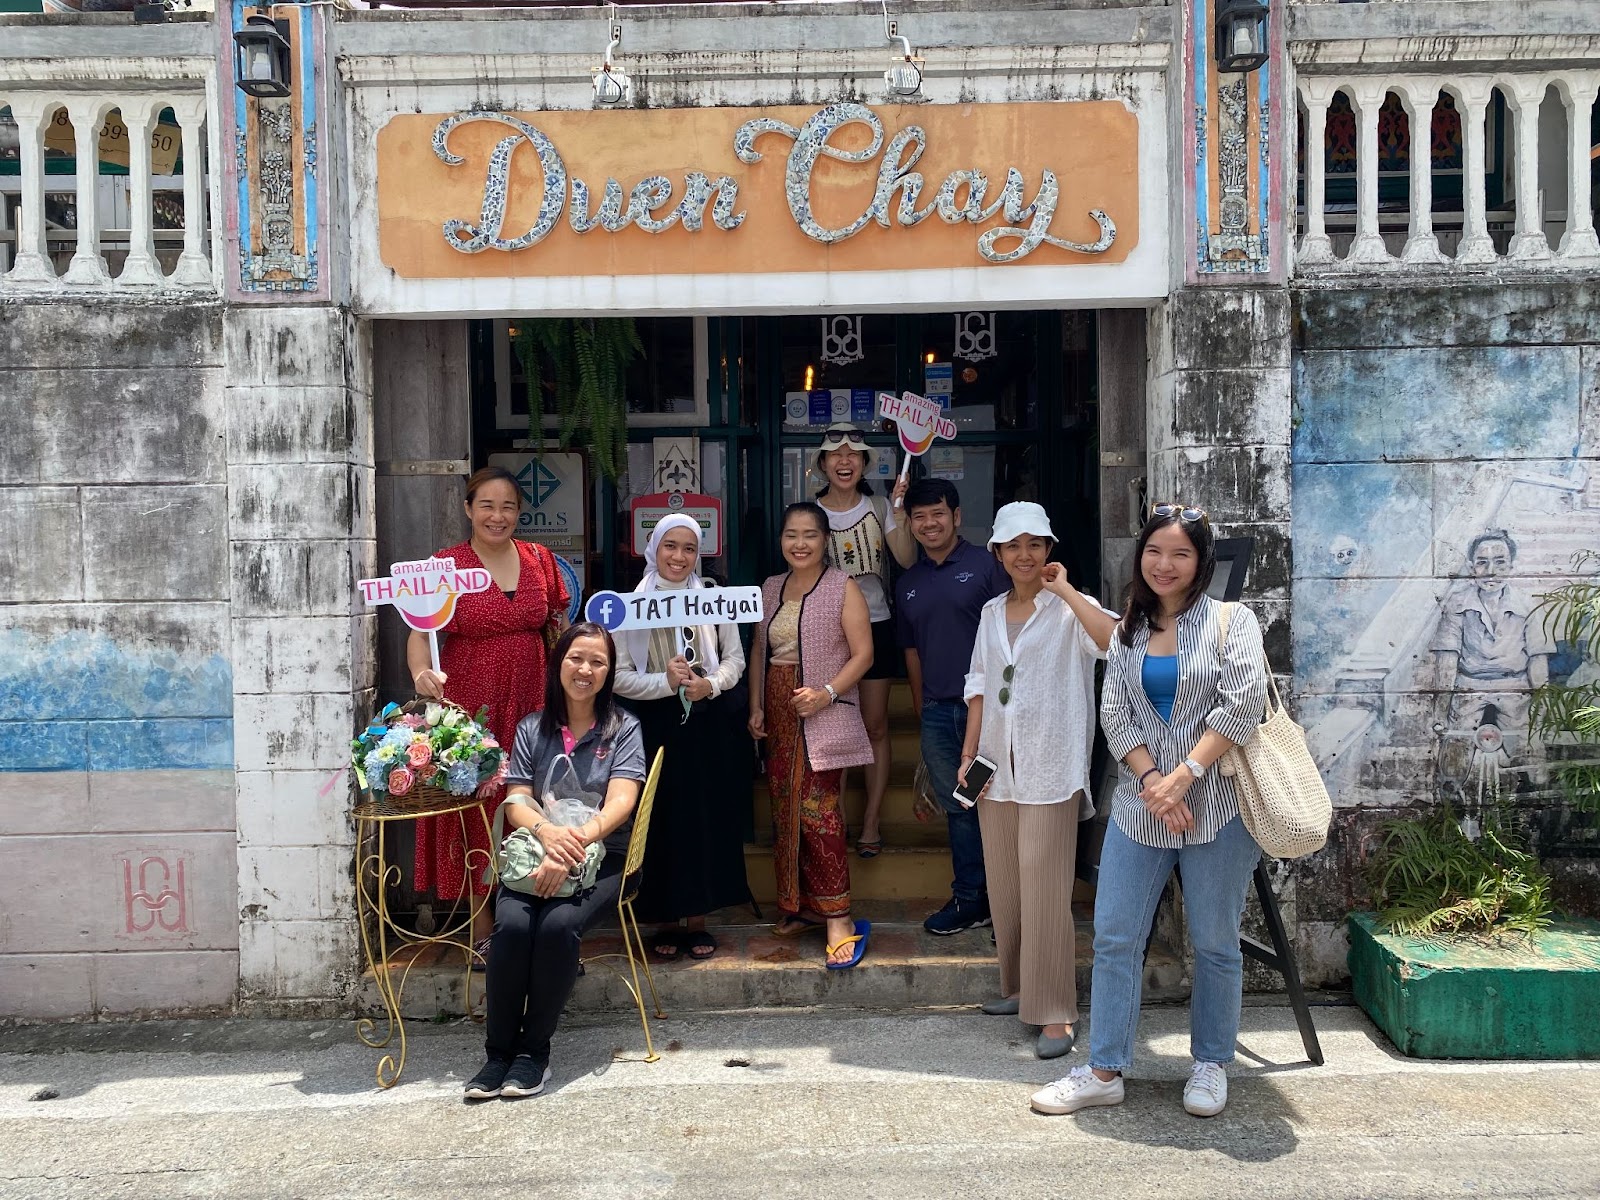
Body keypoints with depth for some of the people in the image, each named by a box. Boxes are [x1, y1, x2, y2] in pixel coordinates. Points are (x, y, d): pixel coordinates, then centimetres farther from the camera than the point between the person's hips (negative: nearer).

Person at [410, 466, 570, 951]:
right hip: (469, 706, -3)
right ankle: (481, 927, 13)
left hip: (531, 704, 3)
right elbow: (419, 633, -10)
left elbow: (559, 631, 14)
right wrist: (421, 672, -30)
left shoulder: (540, 560, 7)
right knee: (474, 812, 1)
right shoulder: (446, 564, -2)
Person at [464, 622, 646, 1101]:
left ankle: (534, 1050, -15)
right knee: (512, 924, -28)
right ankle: (499, 1051, -14)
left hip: (602, 856, -2)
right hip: (535, 852, 2)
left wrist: (576, 842, -27)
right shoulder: (532, 728, 11)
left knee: (558, 923, -31)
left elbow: (620, 803, -9)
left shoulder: (623, 728, 4)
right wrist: (548, 831, -21)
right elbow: (515, 800, 3)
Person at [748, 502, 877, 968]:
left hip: (823, 716, -6)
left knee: (818, 811, -12)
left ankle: (838, 919, -6)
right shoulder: (770, 589, 13)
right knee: (784, 812, 9)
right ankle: (799, 905, 23)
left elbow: (863, 653, -8)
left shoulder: (842, 588, -4)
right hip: (778, 716, 6)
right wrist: (756, 707, 7)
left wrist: (827, 693, -19)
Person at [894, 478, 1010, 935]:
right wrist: (919, 706, 16)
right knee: (958, 807, 12)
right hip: (938, 710, 5)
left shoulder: (984, 565, -2)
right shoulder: (908, 584, 15)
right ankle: (970, 898, 22)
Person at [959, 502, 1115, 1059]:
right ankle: (1019, 986, 27)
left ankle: (1055, 1013, -1)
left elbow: (1115, 639, -24)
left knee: (1045, 887, -8)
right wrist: (969, 754, 10)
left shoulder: (1068, 608, -4)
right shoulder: (992, 612, 14)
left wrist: (1065, 590, -18)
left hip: (1050, 768, -6)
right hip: (997, 766, 6)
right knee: (1004, 883, 11)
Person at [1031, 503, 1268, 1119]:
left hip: (1216, 804, -3)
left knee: (1215, 943, 7)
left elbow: (1243, 704, -12)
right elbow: (1115, 714, 3)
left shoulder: (1232, 620, -1)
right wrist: (1151, 780, -12)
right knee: (1114, 937, 3)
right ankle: (1104, 1070, 14)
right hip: (1140, 804, 4)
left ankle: (1210, 1064, 26)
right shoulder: (1128, 630, 11)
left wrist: (1183, 777, -17)